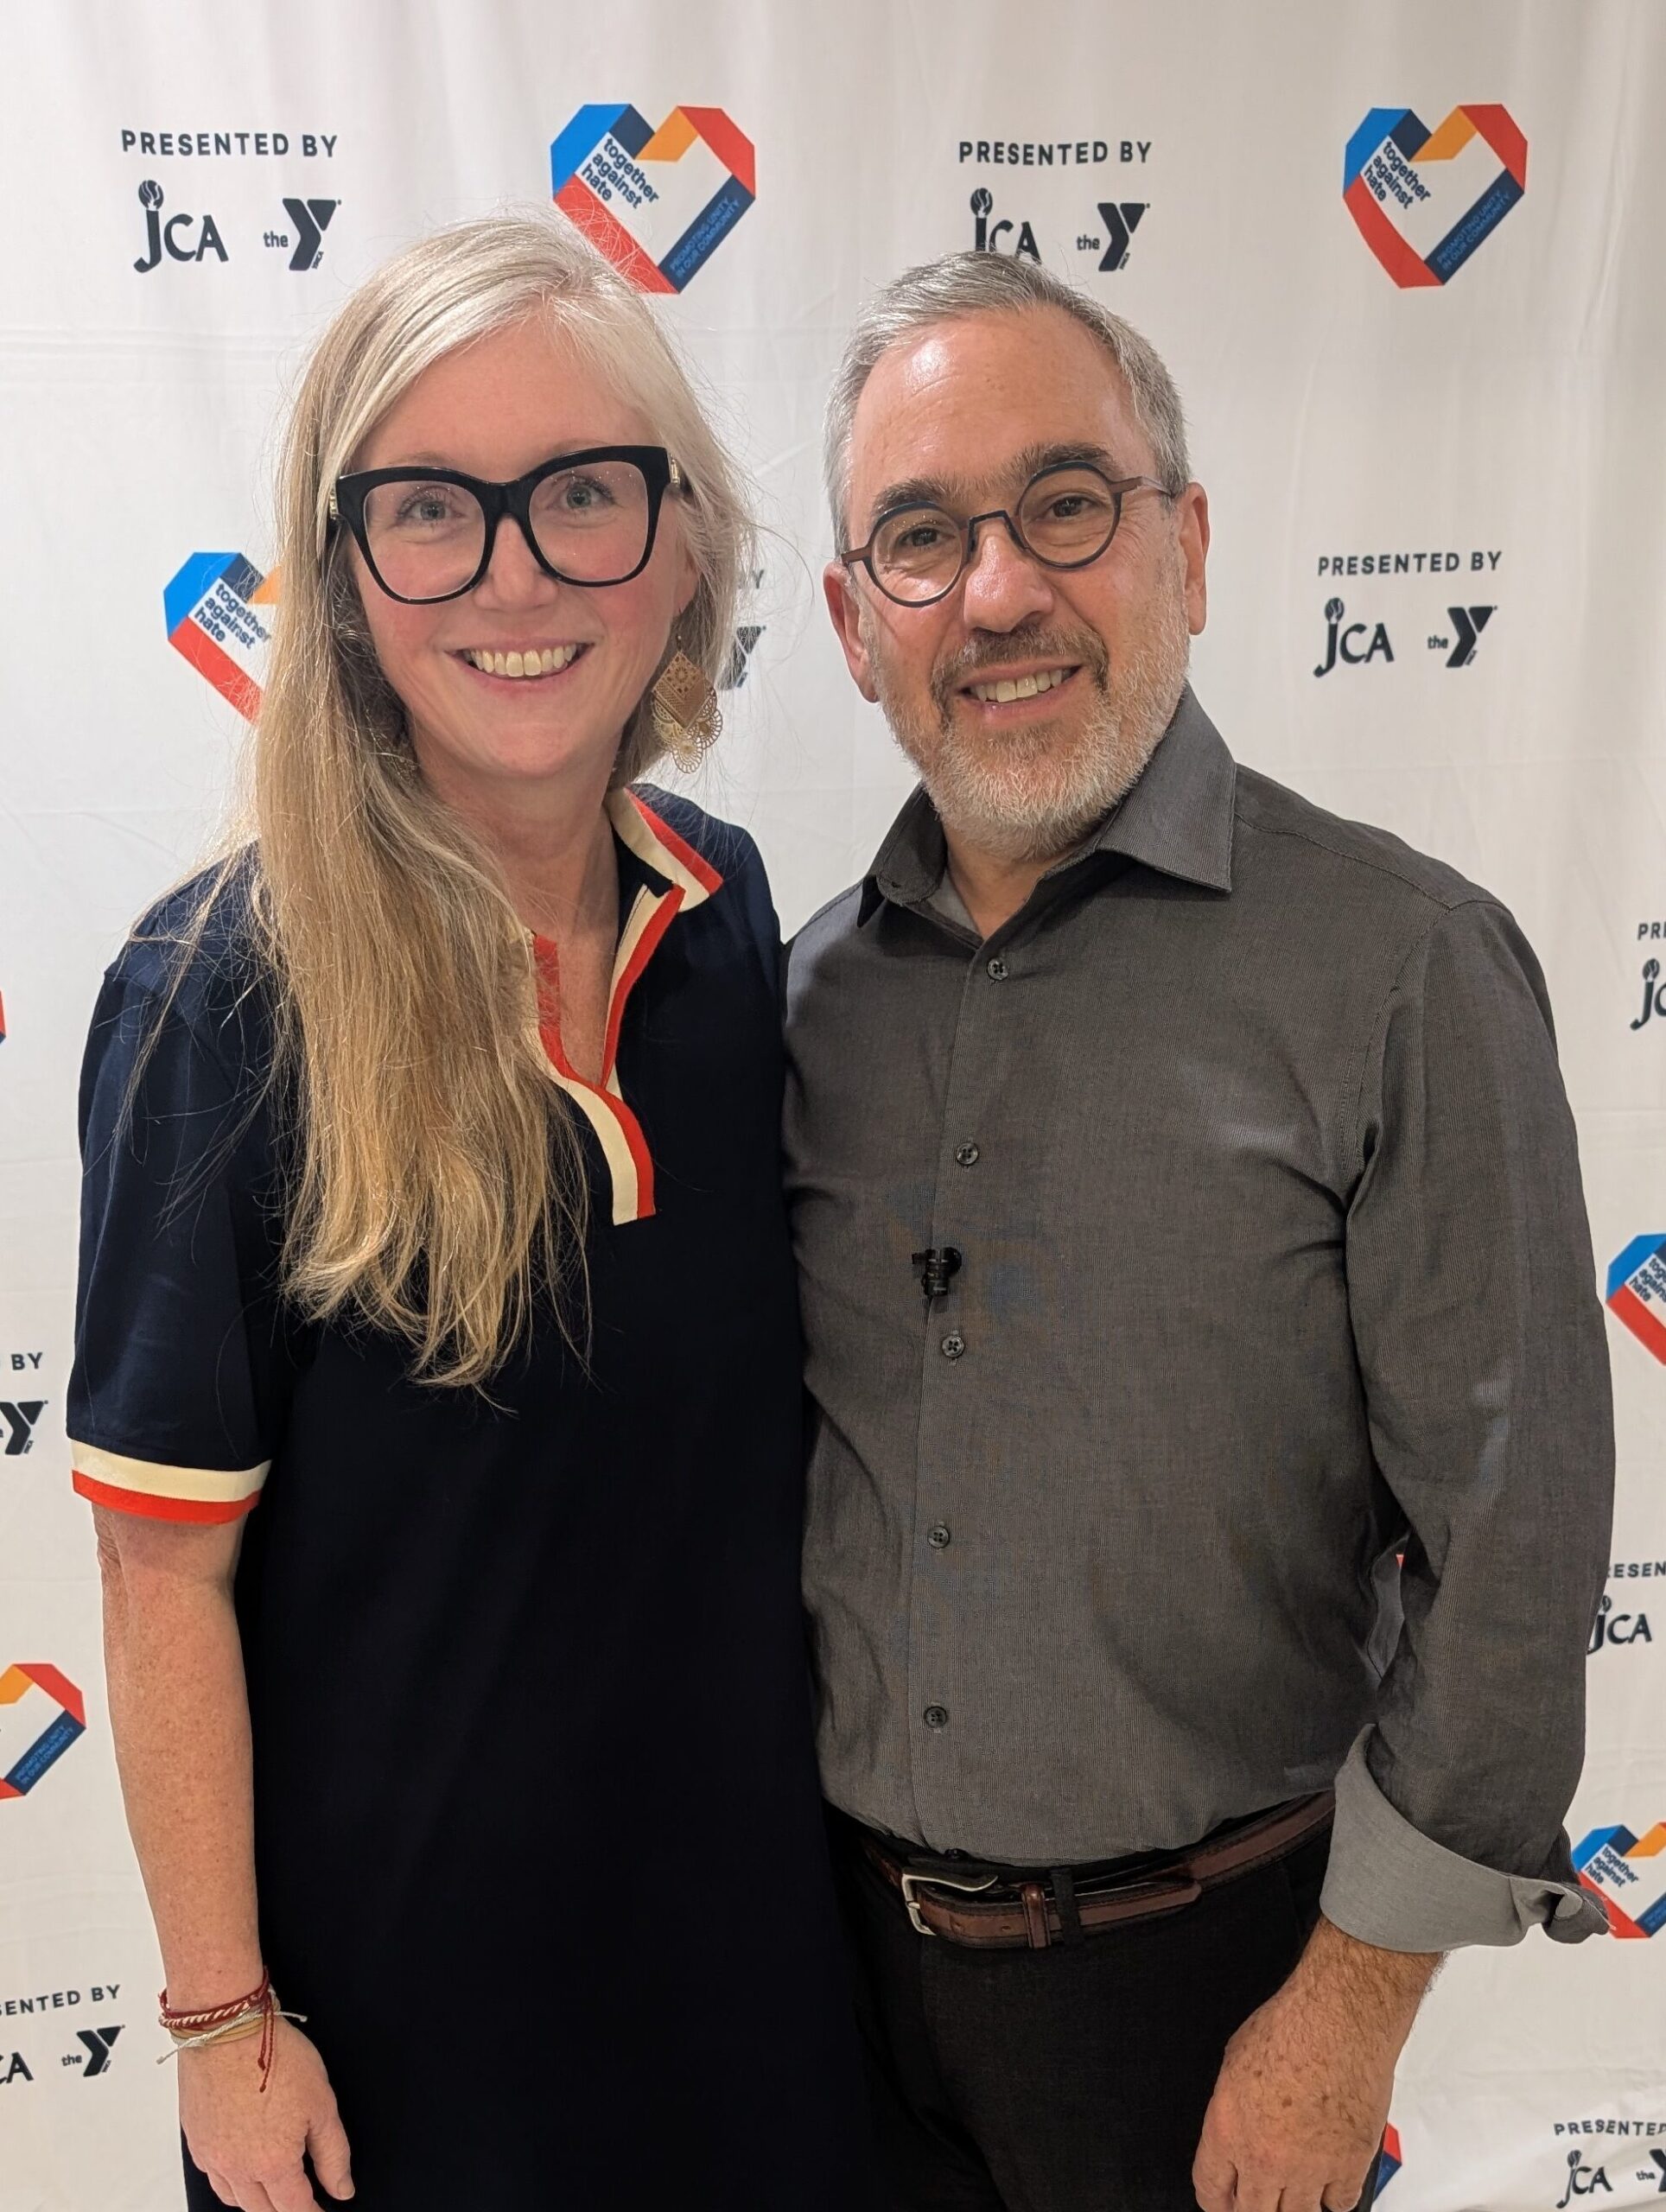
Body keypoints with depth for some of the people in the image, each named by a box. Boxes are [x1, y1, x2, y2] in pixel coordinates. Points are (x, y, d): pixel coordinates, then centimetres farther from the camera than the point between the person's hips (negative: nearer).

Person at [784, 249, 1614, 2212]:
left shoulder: (1398, 967, -17)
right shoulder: (818, 988, -2)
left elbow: (1509, 1548, -14)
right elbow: (764, 1470, 7)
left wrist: (1349, 2016, -9)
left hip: (1200, 1955, -3)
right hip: (847, 1923, 4)